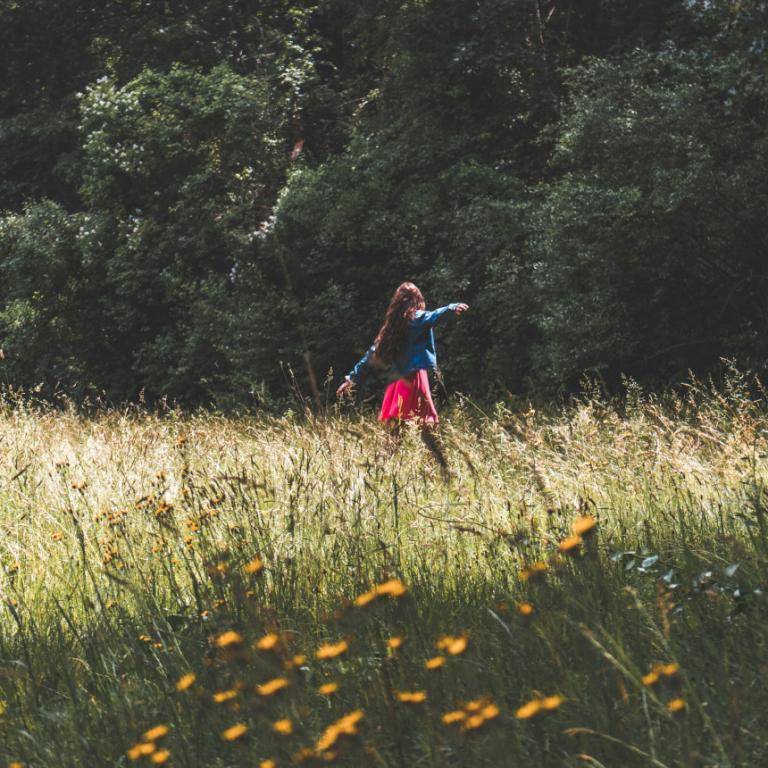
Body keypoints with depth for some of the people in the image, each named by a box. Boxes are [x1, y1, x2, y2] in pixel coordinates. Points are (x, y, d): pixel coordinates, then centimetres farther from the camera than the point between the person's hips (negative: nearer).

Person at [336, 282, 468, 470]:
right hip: (415, 379, -6)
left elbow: (371, 355, 23)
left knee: (394, 432, 11)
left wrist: (351, 378, 29)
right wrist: (451, 308, -38)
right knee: (427, 426, -14)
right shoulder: (417, 318, 3)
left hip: (396, 383, 6)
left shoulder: (390, 327, 20)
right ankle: (444, 468, -23)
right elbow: (433, 317, -20)